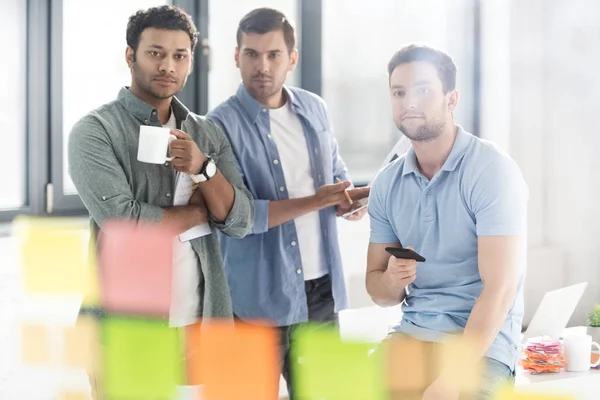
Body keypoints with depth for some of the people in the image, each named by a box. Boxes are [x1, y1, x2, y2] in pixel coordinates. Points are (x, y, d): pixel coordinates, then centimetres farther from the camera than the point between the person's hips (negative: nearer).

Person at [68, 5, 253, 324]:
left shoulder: (208, 134, 7)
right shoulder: (93, 131, -8)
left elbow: (240, 223, 0)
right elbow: (124, 223, -19)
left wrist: (203, 168, -17)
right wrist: (202, 210, -5)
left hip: (202, 318, 4)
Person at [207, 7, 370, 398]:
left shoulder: (315, 109, 7)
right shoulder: (223, 124, -11)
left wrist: (348, 200, -4)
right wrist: (315, 202, -22)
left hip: (323, 288, 6)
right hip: (260, 296, -5)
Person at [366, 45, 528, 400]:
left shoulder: (493, 171, -12)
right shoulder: (387, 184, 6)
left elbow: (499, 290, -18)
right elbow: (378, 290, 12)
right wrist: (392, 281, -11)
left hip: (482, 345, -5)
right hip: (410, 336, 5)